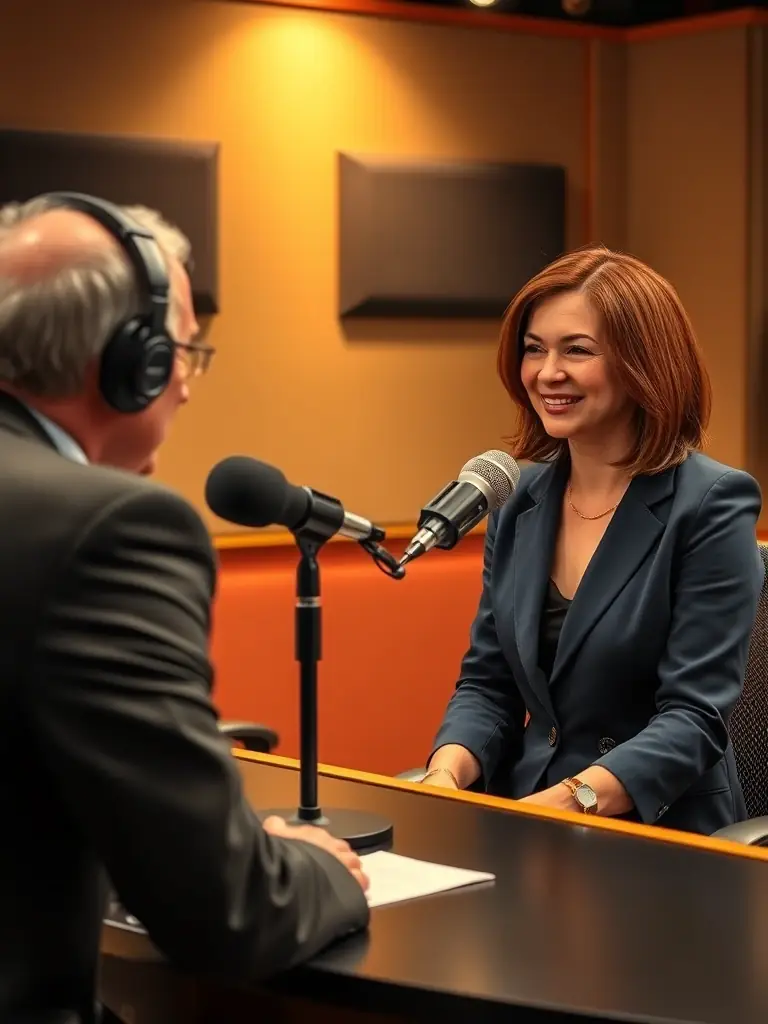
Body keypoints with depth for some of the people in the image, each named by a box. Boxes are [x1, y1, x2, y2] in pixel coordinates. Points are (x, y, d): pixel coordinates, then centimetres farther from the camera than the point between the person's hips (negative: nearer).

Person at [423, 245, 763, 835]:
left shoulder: (712, 506, -9)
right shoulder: (521, 504, 9)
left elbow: (695, 717, -15)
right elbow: (487, 684, 11)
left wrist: (569, 801, -27)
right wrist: (446, 776, -10)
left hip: (659, 835, -5)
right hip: (528, 827, 5)